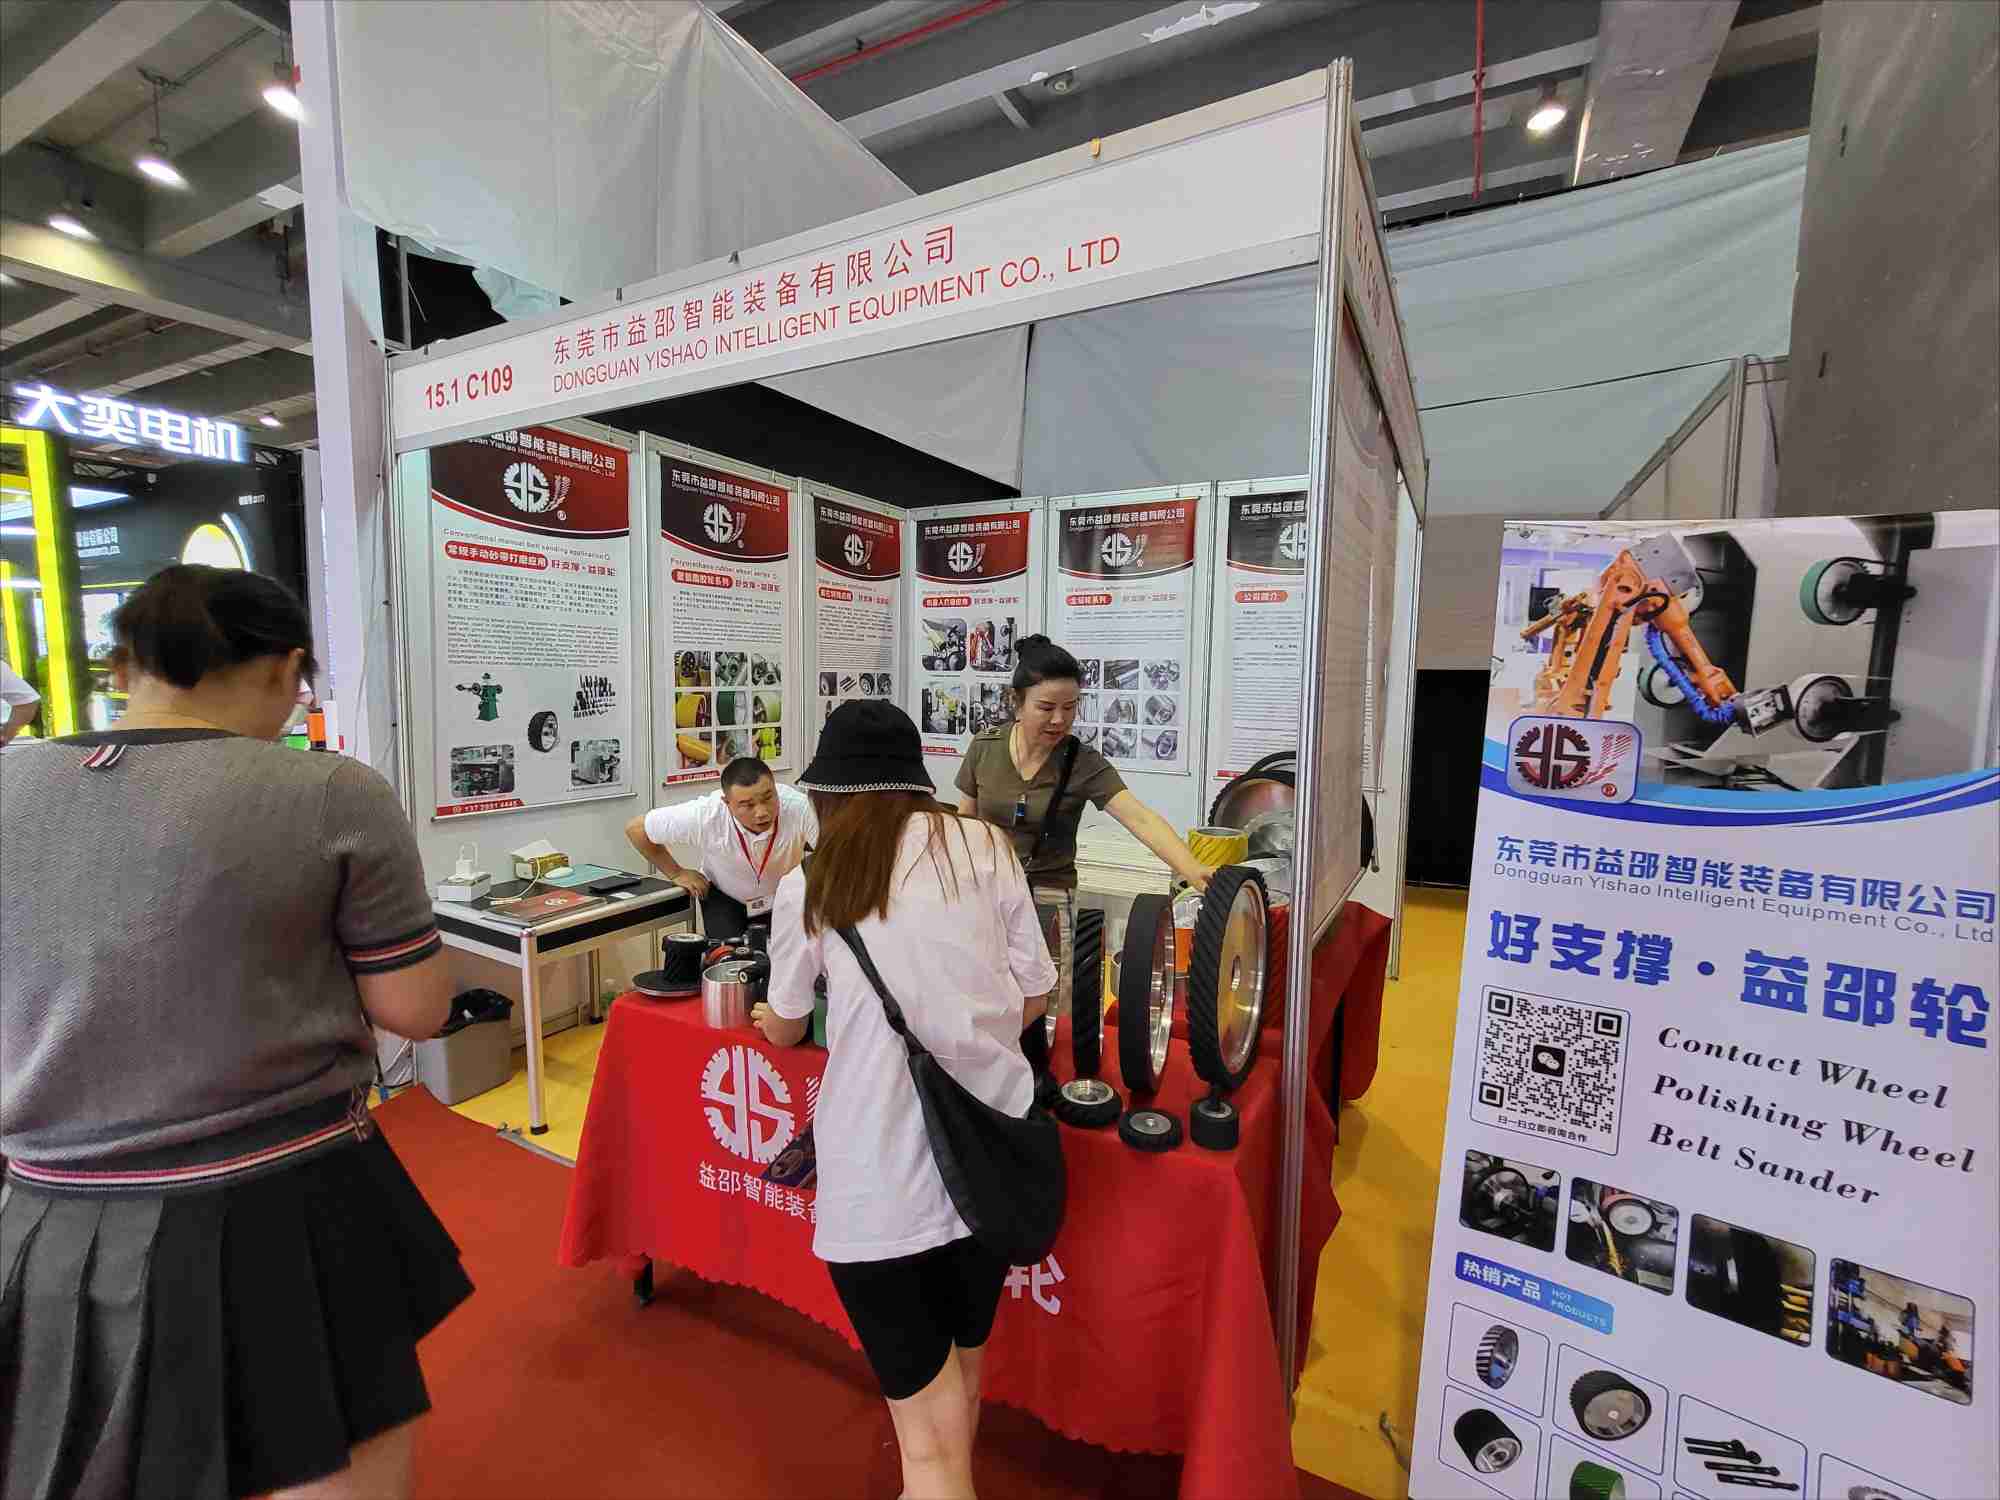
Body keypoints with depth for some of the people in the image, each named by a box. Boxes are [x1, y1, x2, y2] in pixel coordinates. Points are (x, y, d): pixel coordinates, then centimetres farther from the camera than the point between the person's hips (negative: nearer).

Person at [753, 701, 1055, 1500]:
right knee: (961, 1371, 28)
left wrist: (764, 1016, 40)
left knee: (928, 1436, 12)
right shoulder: (986, 847, 2)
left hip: (883, 1180, -3)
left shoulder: (811, 885, -1)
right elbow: (1036, 994, 8)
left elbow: (785, 1029, 16)